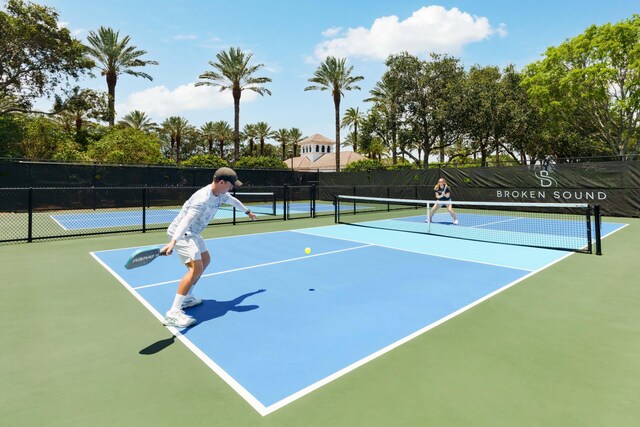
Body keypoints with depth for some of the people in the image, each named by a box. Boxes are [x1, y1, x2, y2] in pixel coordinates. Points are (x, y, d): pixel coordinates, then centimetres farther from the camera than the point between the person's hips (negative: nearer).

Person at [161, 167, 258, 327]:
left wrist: (248, 211, 40)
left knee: (205, 260, 20)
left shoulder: (220, 195, 2)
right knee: (196, 267, -21)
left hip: (191, 233, 11)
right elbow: (186, 220, -38)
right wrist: (173, 242, -48)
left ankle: (186, 298, 29)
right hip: (179, 232, -11)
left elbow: (233, 200, 24)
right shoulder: (203, 198, -27)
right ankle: (173, 313, -20)